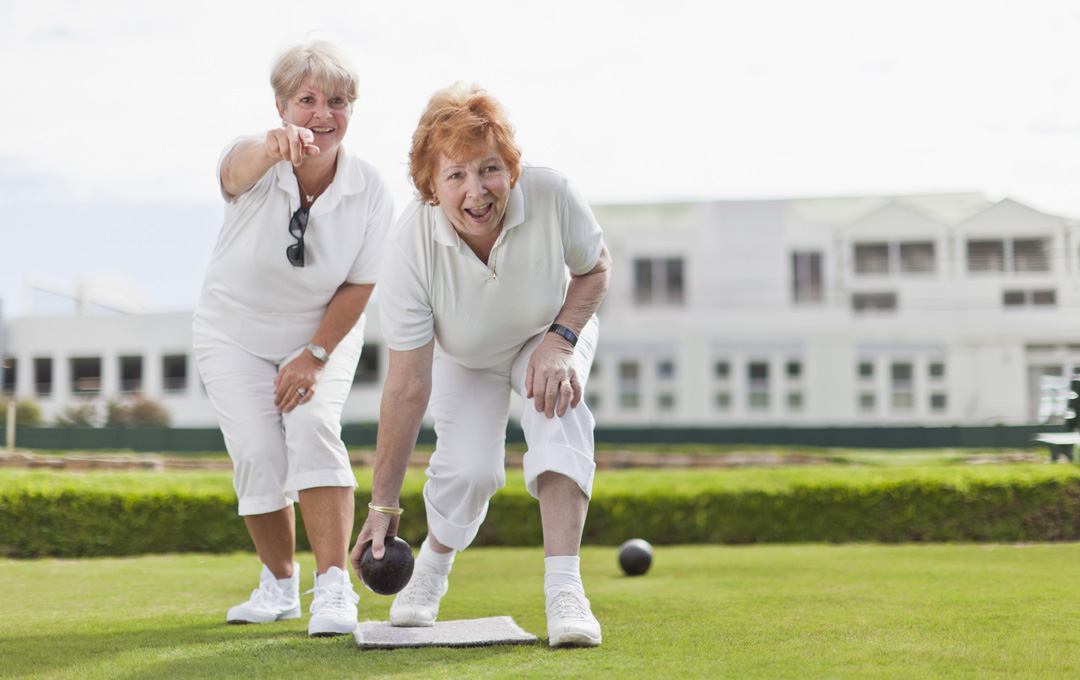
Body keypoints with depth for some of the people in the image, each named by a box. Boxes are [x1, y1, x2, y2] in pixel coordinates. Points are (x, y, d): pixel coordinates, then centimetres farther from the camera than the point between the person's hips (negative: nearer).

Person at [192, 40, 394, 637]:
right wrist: (272, 148, -75)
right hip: (234, 333, 0)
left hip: (323, 334, 0)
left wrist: (316, 354, -17)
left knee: (313, 427, -23)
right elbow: (239, 168, -52)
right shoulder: (255, 165, -25)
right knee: (257, 452, -11)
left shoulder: (369, 191, -19)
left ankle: (334, 587, -22)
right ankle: (280, 583, 12)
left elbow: (359, 286, -9)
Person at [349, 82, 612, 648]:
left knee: (558, 412, -30)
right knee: (466, 469, -19)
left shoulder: (549, 194, -33)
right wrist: (383, 503, -27)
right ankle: (432, 564, 15)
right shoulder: (410, 243, -35)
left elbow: (595, 267, -9)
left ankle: (563, 589, -32)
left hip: (552, 331, 1)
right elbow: (408, 386, -30)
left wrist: (560, 339, -27)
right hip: (463, 357, 0)